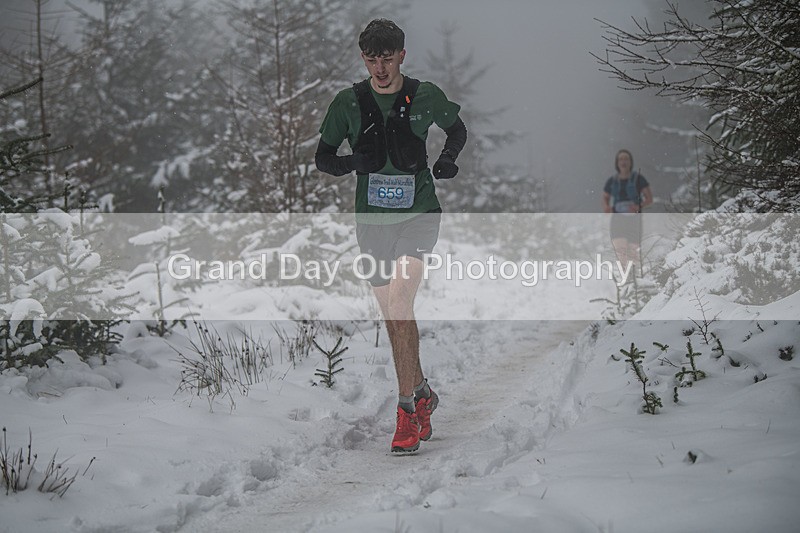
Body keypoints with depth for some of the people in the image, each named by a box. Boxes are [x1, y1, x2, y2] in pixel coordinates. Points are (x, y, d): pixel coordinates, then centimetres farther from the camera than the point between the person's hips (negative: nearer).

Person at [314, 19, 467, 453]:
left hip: (419, 213, -3)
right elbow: (323, 159, 4)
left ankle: (408, 408, -18)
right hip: (372, 219, 3)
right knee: (395, 317, 8)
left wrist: (448, 158, -4)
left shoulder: (425, 96, -3)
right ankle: (422, 394, 28)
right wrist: (353, 163, -17)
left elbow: (457, 129, 16)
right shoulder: (348, 102, -2)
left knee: (399, 303, -22)